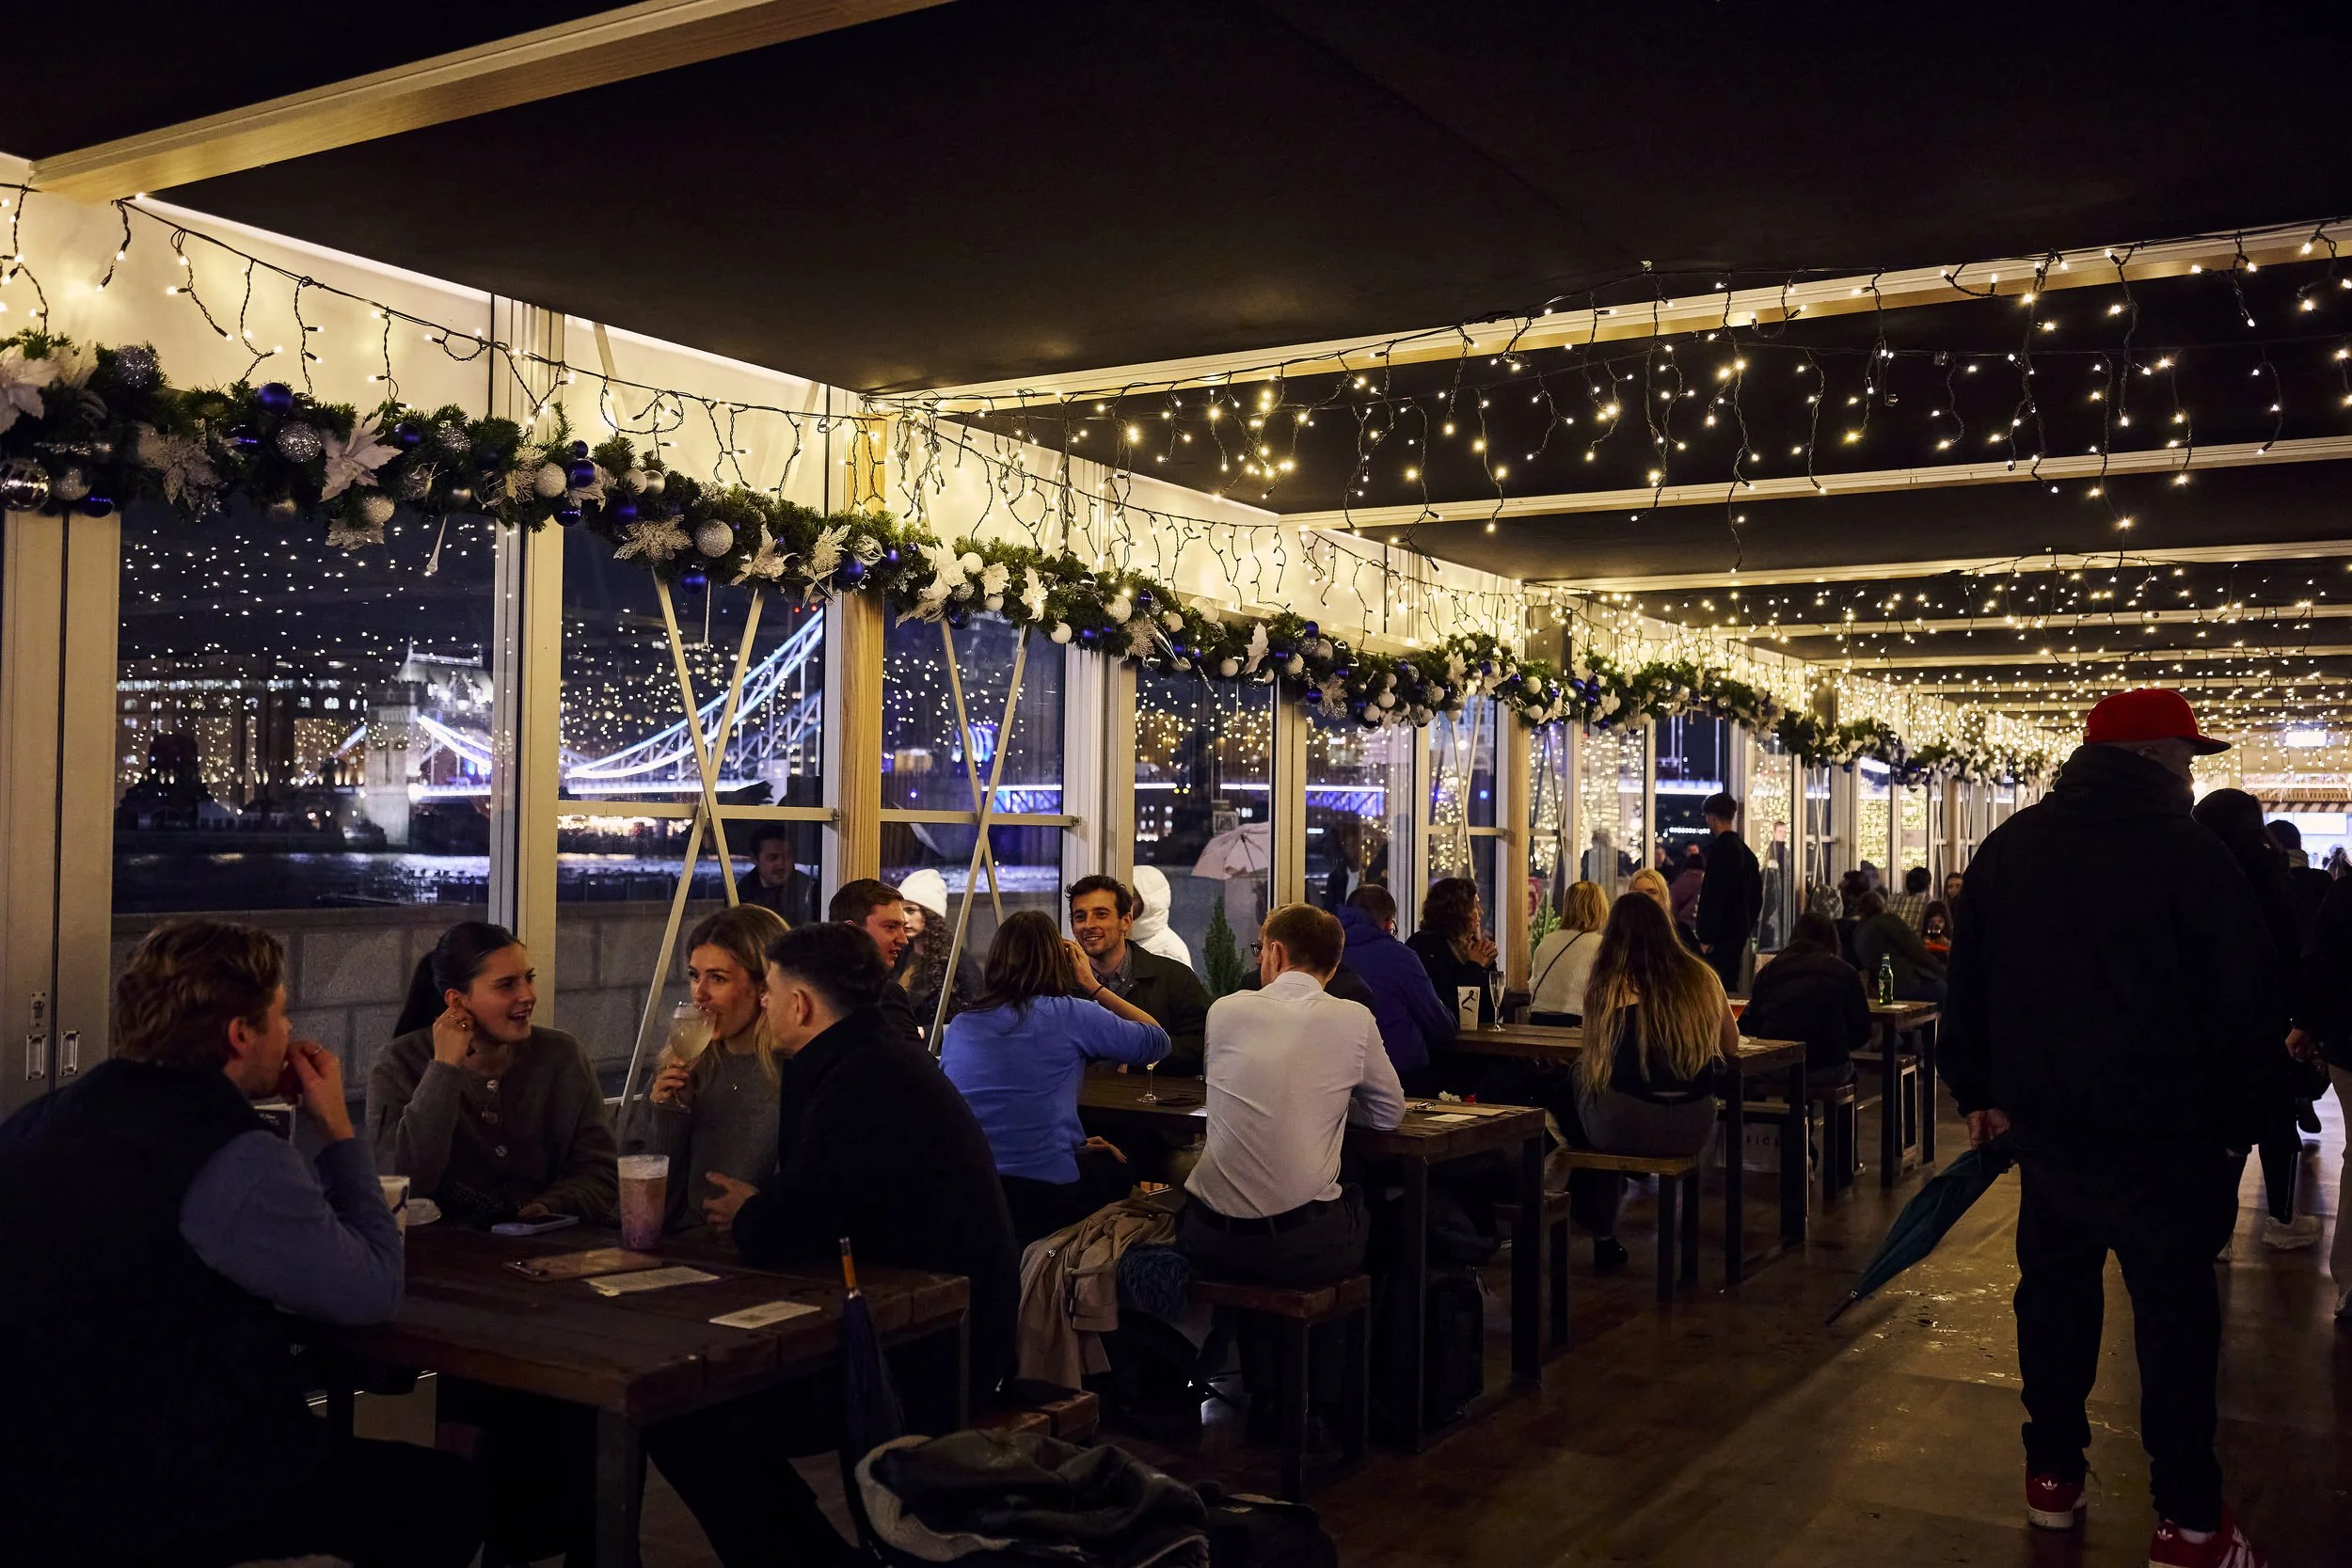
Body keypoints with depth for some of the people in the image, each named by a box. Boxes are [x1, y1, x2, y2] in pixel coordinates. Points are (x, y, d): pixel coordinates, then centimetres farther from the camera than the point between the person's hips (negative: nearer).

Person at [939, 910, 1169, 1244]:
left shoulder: (958, 1026, 8)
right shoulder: (1069, 1014, -7)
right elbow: (1157, 1042, 6)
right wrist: (1093, 986, 13)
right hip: (1044, 1199, -5)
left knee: (1093, 1158, 31)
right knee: (1115, 1168, 28)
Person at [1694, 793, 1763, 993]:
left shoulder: (1720, 849, -15)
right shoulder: (1746, 851, 14)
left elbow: (1714, 896, -20)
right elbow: (1757, 896, 19)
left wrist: (1706, 937, -18)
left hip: (1720, 935, -9)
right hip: (1739, 932, 9)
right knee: (1730, 986, 14)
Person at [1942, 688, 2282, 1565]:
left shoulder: (2009, 847, 5)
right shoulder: (2191, 854, -12)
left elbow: (1969, 981, 10)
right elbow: (2245, 1007, -10)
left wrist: (1980, 1092, 15)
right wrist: (2236, 1121, 0)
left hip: (2044, 1122, 5)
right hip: (2163, 1131, -5)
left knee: (2055, 1292, 16)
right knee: (2175, 1312, 4)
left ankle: (2052, 1475, 25)